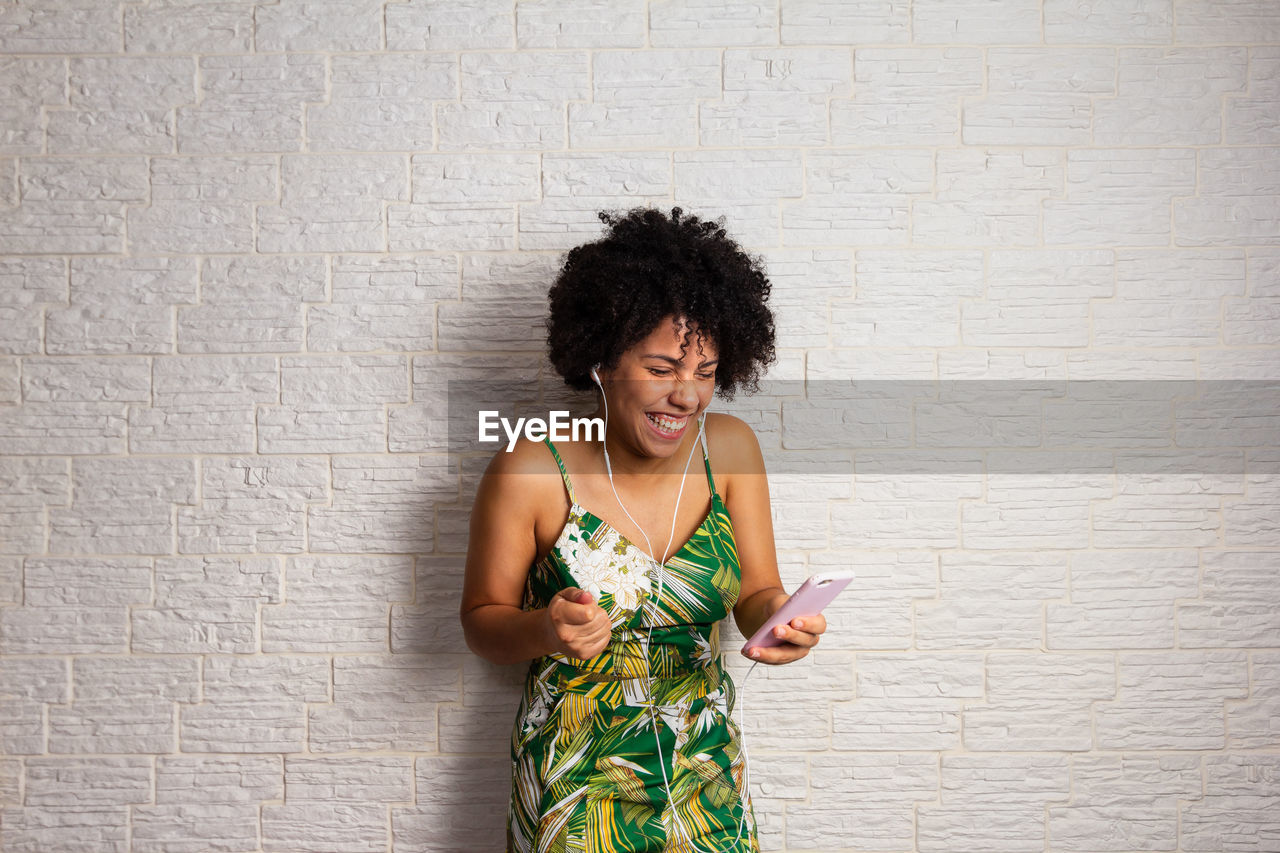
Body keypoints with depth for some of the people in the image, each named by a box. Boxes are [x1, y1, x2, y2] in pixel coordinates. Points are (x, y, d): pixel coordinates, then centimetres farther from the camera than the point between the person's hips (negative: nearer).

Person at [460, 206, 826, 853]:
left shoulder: (730, 448, -7)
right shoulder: (528, 473, -17)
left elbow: (756, 592, 0)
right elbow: (481, 619, -6)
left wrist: (776, 617, -23)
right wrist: (542, 629, -28)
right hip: (575, 780, -3)